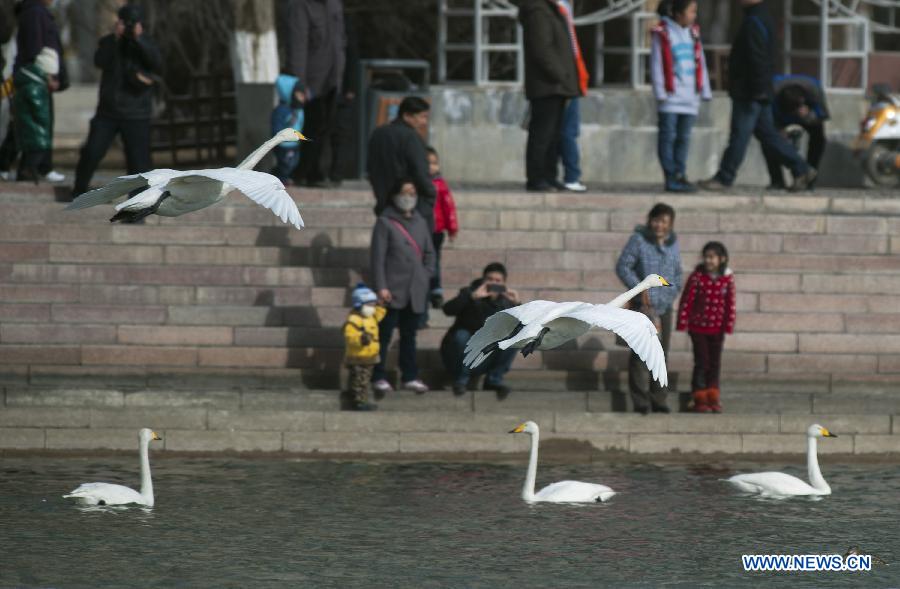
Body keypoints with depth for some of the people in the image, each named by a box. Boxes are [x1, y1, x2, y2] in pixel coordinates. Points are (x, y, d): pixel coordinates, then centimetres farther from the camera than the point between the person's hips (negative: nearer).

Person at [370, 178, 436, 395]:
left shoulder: (420, 223, 13)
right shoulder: (385, 223, -4)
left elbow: (429, 253, 20)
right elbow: (378, 257, -8)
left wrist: (426, 276, 6)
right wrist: (381, 287, -14)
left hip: (415, 291, 5)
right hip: (393, 291, -5)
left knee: (409, 335, 11)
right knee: (384, 334, -3)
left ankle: (410, 377, 17)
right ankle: (379, 377, 1)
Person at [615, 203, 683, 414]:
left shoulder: (673, 244, 10)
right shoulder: (638, 240, -6)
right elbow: (622, 266, -8)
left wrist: (672, 292, 6)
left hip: (664, 307, 6)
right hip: (643, 305, -6)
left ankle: (658, 400, 15)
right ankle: (640, 401, -11)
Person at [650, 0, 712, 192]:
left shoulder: (693, 33, 13)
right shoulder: (662, 33, -4)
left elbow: (701, 63, 16)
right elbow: (656, 64, -5)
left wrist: (705, 90, 12)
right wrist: (660, 92, -11)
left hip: (689, 96, 6)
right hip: (670, 96, -6)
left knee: (684, 137, 8)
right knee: (668, 136, -3)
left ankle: (680, 175, 12)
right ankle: (671, 178, -2)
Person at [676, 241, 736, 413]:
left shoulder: (728, 278, -5)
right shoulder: (697, 277, -11)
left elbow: (730, 303, -1)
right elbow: (686, 301, -10)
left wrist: (729, 325, -3)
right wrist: (682, 324, -12)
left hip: (717, 328, 3)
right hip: (698, 327, -3)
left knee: (715, 363, 9)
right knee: (702, 362, -1)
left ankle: (713, 398, 18)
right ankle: (699, 399, 6)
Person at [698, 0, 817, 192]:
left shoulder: (754, 23, -17)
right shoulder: (763, 18, 15)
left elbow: (758, 59, -22)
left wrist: (758, 90, -22)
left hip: (749, 94, -10)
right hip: (759, 92, 10)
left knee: (739, 136, -4)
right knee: (767, 134, 12)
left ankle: (724, 178, 2)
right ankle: (801, 170, 12)